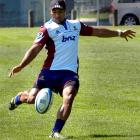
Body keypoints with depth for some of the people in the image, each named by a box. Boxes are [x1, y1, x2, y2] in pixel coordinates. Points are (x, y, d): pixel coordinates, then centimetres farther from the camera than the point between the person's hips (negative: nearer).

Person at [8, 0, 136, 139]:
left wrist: (119, 33, 36)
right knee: (32, 98, -7)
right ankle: (19, 98, 31)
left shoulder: (76, 25, 17)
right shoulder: (47, 28, 0)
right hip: (50, 71, -3)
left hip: (70, 72, 3)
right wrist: (20, 66, -22)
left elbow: (97, 31, 29)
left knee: (68, 99, -22)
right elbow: (35, 49, -9)